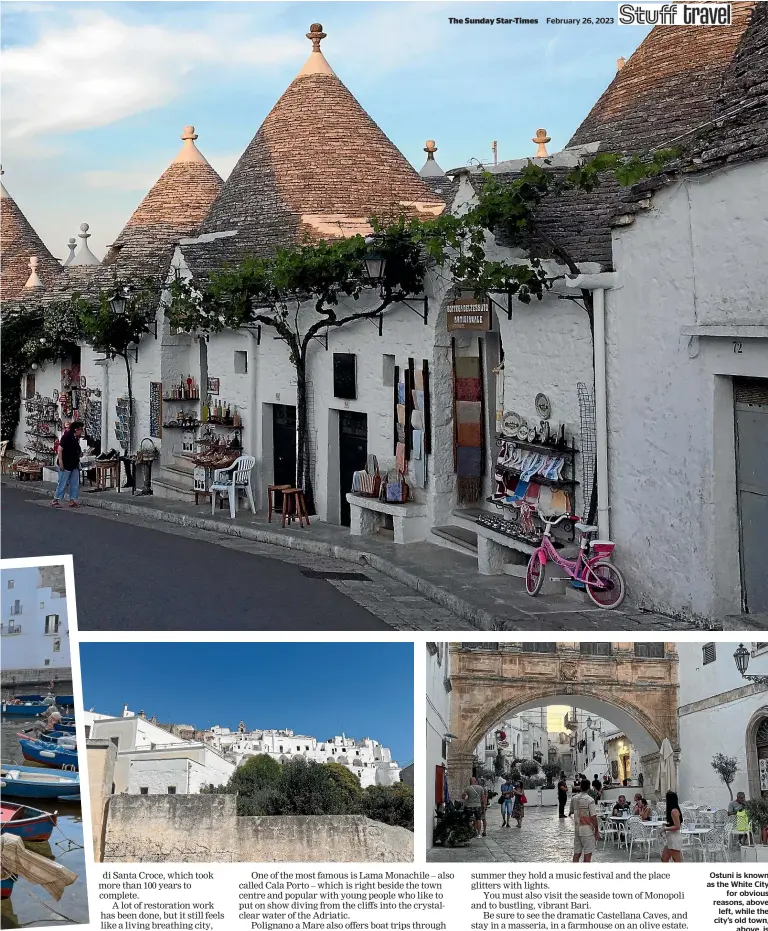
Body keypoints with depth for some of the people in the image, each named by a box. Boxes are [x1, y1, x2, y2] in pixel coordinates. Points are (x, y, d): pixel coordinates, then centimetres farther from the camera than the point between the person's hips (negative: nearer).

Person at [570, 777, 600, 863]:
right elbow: (593, 817, -16)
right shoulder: (590, 800, -15)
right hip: (587, 829, -6)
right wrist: (597, 832, -8)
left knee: (577, 853, 10)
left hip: (577, 829, 6)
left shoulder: (574, 799, 3)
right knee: (587, 854, 0)